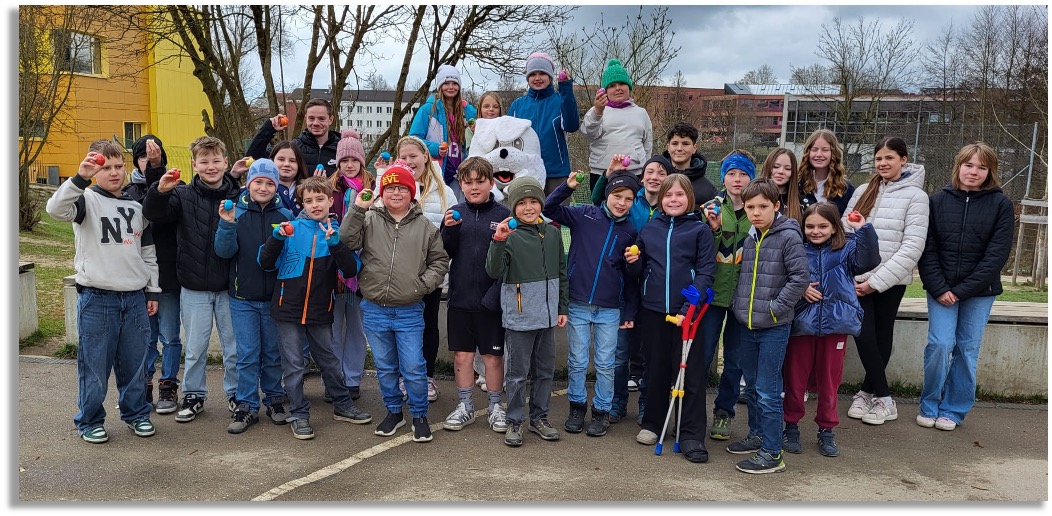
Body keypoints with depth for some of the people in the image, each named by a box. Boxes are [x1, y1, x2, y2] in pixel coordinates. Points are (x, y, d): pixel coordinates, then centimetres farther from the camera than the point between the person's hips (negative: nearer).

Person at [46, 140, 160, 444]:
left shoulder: (136, 207, 13)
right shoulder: (88, 200, -2)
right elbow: (55, 209, -25)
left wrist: (152, 291, 15)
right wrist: (80, 179, -34)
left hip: (134, 297, 4)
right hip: (96, 297, -4)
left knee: (135, 362, 11)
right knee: (94, 364, 4)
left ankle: (136, 413, 27)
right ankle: (90, 421, 19)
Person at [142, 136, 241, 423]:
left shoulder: (239, 196, -3)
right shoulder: (184, 195, -2)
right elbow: (153, 214, -14)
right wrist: (160, 190, -34)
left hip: (229, 287, 0)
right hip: (194, 288, 0)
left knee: (234, 346, 12)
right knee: (195, 348, 12)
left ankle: (235, 393, 30)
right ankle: (193, 395, 29)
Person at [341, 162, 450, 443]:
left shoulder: (425, 227, 2)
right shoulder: (369, 220, 2)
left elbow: (440, 261, 8)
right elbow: (348, 242, -12)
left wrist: (424, 284, -6)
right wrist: (357, 209, -18)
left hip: (409, 312, -1)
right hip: (374, 310, 1)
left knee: (414, 367, 0)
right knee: (384, 367, 15)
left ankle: (419, 416, 18)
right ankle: (394, 412, 32)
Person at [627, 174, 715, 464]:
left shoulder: (700, 231, 0)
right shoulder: (649, 230, 10)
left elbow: (705, 273, -7)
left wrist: (689, 308, -16)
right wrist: (634, 262, -5)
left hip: (686, 312, -3)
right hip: (653, 311, 3)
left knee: (691, 373, 0)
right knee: (655, 370, 13)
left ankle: (691, 436, 7)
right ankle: (653, 424, 29)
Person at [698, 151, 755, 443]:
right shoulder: (711, 208, -1)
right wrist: (714, 229, -21)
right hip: (714, 291, -1)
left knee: (736, 359, 10)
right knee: (703, 354, 0)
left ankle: (724, 412, 26)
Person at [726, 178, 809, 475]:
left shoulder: (788, 236, -11)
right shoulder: (748, 238, 7)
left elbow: (800, 278, -15)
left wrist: (775, 308, -15)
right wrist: (738, 303, 6)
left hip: (774, 328, -7)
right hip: (747, 325, 7)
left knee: (768, 391, -5)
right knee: (751, 387, 17)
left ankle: (772, 453, 3)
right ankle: (757, 436, 33)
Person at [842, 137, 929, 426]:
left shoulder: (914, 195, -3)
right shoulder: (863, 192, 9)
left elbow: (912, 246, -10)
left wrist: (877, 281, -14)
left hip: (890, 281, -3)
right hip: (857, 279, 3)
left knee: (881, 337, 6)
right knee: (863, 336, -3)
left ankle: (867, 393, 21)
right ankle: (883, 398, 11)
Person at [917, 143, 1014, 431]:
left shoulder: (1000, 204, -2)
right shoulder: (939, 201, 1)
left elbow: (997, 253, -7)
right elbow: (927, 249, -1)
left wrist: (962, 290, -12)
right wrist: (939, 288, -12)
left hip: (980, 291, 0)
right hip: (941, 289, 0)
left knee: (967, 349, 5)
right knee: (940, 345, -7)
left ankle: (953, 410, 18)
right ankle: (929, 407, 10)